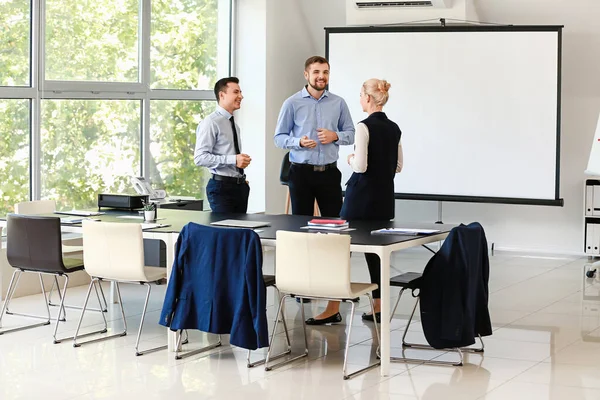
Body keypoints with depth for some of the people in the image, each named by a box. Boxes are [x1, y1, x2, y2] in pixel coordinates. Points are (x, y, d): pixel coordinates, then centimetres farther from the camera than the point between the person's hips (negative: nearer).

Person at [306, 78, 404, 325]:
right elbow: (398, 166, 13)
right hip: (385, 194, 7)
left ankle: (334, 308, -1)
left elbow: (360, 166, -20)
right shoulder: (394, 128, 8)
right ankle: (378, 306, 11)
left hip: (362, 194, -7)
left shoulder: (365, 126, -15)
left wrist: (351, 159, 0)